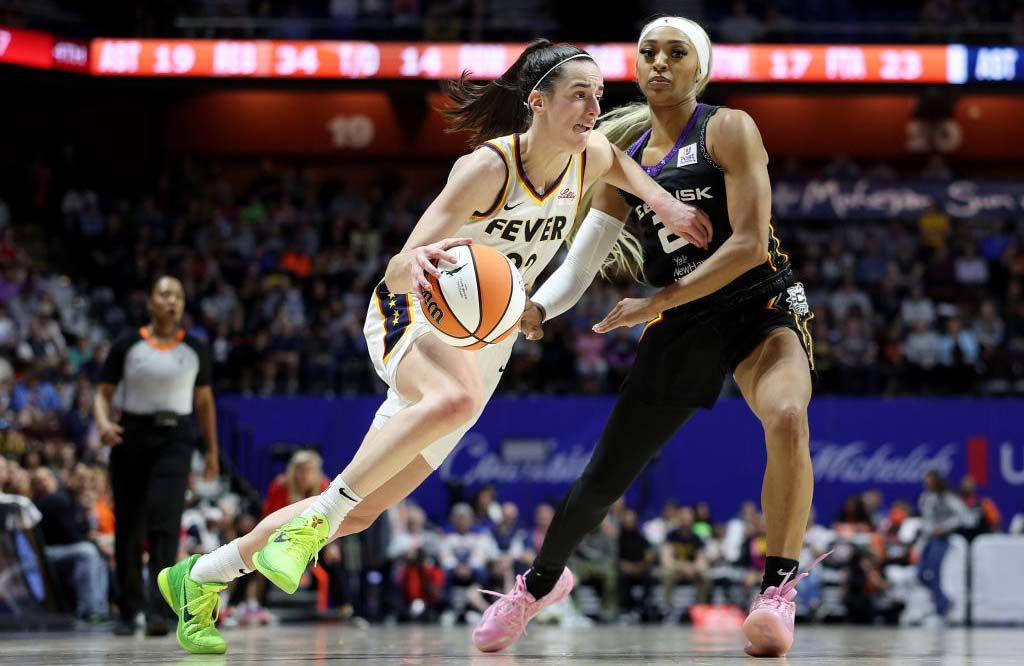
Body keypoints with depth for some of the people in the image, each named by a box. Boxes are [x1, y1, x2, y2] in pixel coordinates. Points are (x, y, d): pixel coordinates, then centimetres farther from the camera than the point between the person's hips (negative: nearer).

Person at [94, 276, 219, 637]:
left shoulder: (195, 350, 8)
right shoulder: (127, 346, 2)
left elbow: (204, 401, 16)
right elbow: (103, 393, 3)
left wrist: (212, 450, 14)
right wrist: (104, 424, -18)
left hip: (175, 437, 0)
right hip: (131, 435, 0)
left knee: (165, 519, -17)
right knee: (129, 526, 4)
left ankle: (158, 609, -23)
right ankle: (128, 610, 17)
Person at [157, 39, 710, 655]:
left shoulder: (589, 160, -5)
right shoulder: (489, 167, -23)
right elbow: (397, 271, -26)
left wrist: (664, 201, 5)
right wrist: (416, 262, -49)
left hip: (484, 348, 6)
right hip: (415, 316, -6)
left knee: (361, 512, 3)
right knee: (457, 397, -43)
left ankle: (201, 577, 18)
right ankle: (315, 516, -30)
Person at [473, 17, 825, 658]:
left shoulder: (728, 129, -8)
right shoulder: (625, 157, 8)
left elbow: (750, 245, -18)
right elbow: (581, 264, 10)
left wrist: (655, 303, -16)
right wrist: (537, 307, -12)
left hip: (762, 304, -5)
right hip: (682, 328, 5)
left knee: (787, 417, -36)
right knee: (606, 471, 9)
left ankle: (779, 591, -26)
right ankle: (539, 582, 36)